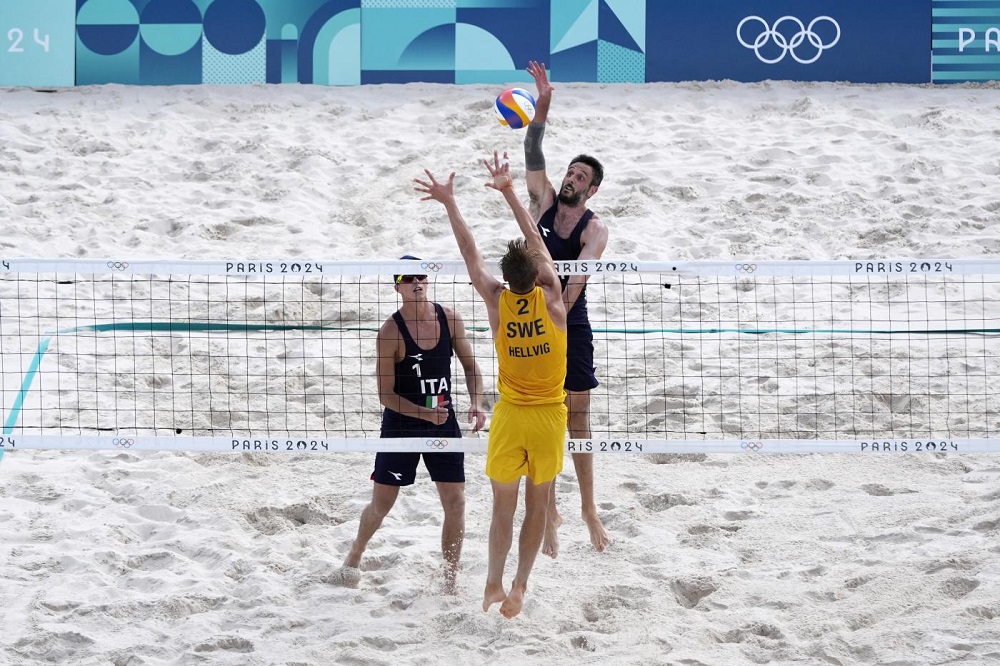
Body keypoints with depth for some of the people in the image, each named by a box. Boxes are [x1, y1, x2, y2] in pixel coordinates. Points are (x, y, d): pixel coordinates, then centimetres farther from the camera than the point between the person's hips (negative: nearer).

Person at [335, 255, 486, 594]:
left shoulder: (450, 319, -3)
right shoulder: (391, 331, -15)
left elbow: (470, 366, 9)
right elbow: (386, 395, -15)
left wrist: (476, 403, -8)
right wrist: (424, 413, -25)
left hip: (443, 423, 3)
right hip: (400, 426, -3)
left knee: (456, 503, -1)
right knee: (381, 505, 7)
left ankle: (450, 582, 10)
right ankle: (354, 558, 34)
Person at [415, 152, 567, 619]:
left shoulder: (496, 301, -12)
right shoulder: (552, 299, -12)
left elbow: (470, 252, -2)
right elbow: (537, 239, -5)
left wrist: (449, 203, 7)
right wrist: (509, 192, 0)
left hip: (510, 416, 0)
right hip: (550, 416, 0)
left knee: (503, 502, 10)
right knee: (538, 503, 10)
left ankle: (494, 583, 7)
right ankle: (519, 583, 7)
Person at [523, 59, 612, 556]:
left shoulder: (594, 229, -8)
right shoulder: (543, 203, 0)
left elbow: (578, 275, -25)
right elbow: (533, 155, -12)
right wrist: (543, 105, -25)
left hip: (570, 327, -2)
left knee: (578, 417, 7)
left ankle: (588, 509, 18)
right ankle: (550, 514, 10)